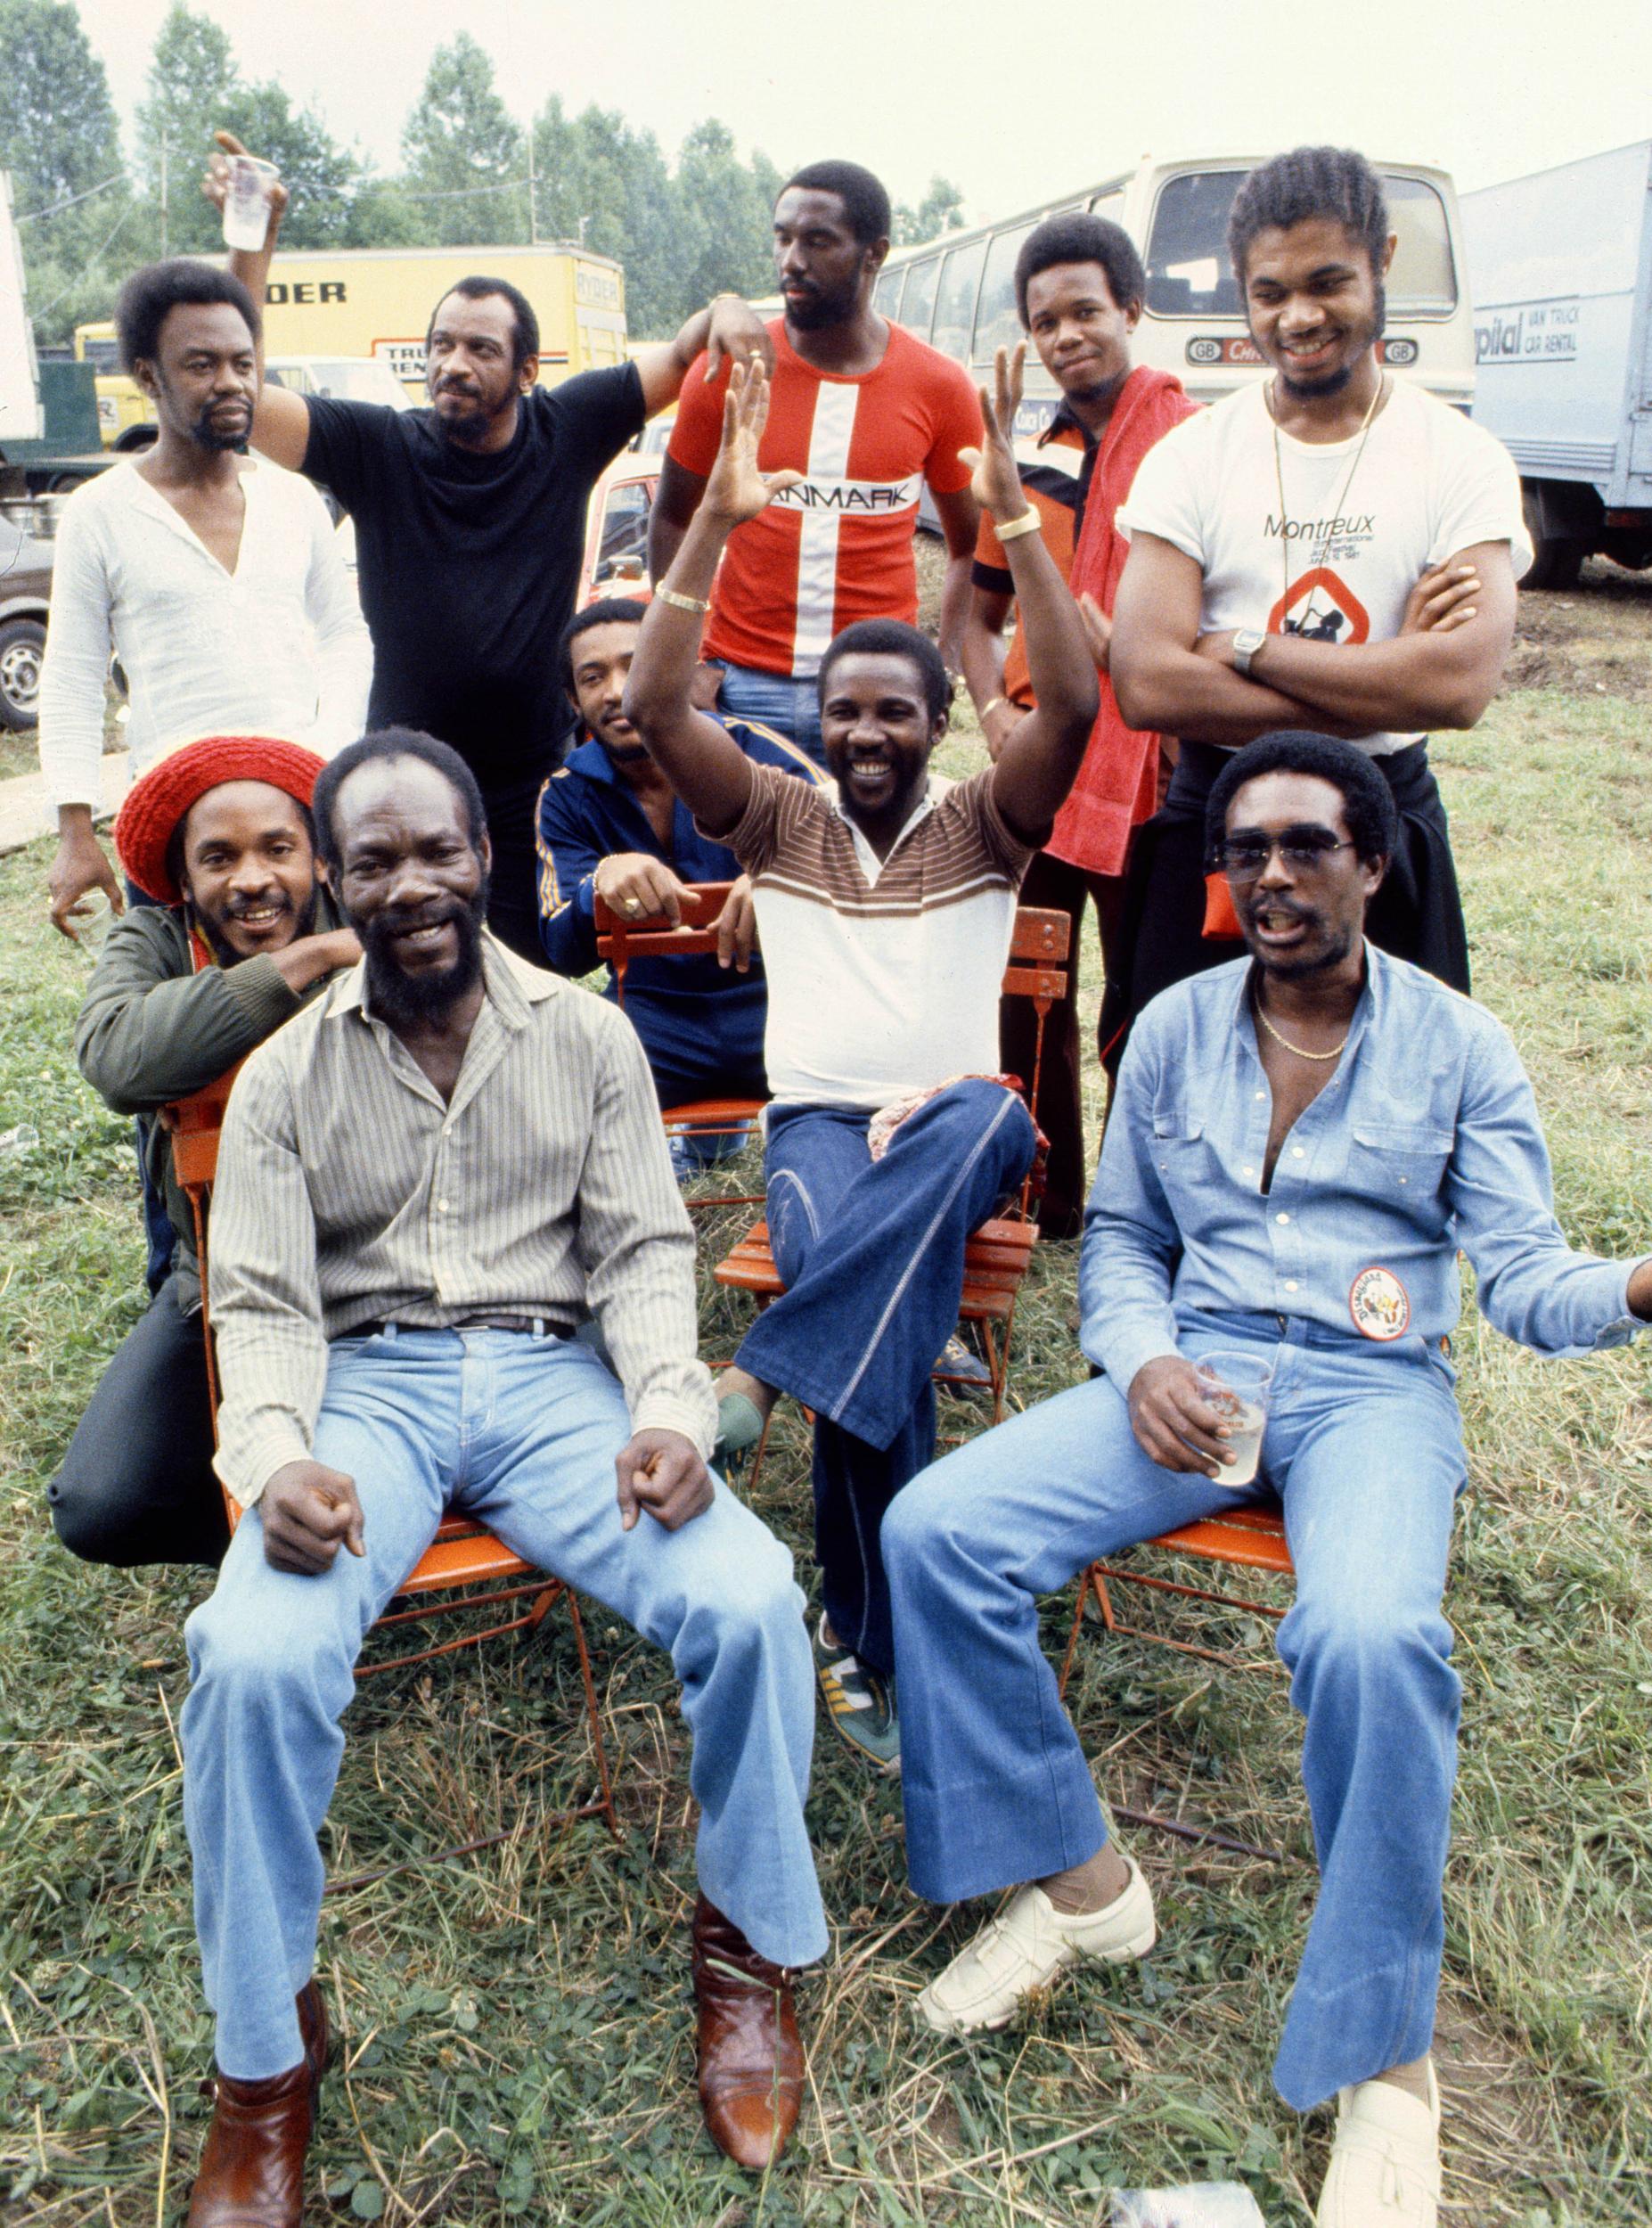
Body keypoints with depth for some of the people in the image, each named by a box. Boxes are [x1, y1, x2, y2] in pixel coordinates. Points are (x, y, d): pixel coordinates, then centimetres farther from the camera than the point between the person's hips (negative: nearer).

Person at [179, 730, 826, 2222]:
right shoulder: (287, 1076, 6)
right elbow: (264, 1308, 1)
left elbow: (645, 1252, 4)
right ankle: (266, 2050, -4)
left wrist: (670, 1410, -16)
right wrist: (275, 1457, -21)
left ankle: (751, 1945, 3)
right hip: (367, 1383, 0)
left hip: (546, 1374, 1)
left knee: (749, 1598, -25)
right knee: (254, 1655, -29)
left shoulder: (588, 1038, 7)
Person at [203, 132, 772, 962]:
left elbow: (681, 360, 7)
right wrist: (253, 245, -23)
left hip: (535, 789, 1)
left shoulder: (565, 432, 0)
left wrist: (723, 312, -15)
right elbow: (238, 398, -15)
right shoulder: (380, 449, -5)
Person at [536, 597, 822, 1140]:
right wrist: (602, 882, -26)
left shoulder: (749, 751, -2)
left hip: (773, 994, -1)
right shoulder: (567, 796, 5)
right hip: (654, 1017, 1)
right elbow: (564, 954, -3)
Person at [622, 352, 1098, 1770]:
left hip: (961, 1116, 0)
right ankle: (877, 1648, -26)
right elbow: (657, 708, -3)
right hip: (816, 1121, 0)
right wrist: (717, 525, -11)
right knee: (874, 1302, -32)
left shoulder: (984, 826, 10)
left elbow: (1074, 706, -9)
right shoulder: (778, 818, 12)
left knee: (980, 1123, -39)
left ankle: (761, 1375, -40)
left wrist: (1012, 515, -16)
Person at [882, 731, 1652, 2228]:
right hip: (1197, 1370, 3)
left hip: (1376, 1388, -3)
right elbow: (1120, 1241, 17)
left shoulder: (1457, 1046, 5)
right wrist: (1145, 1362, -4)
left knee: (1371, 1638, -36)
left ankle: (1382, 2057, -15)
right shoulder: (1174, 1027, 12)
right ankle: (1081, 1883, -2)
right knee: (935, 1529, -20)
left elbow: (1523, 1277, 1)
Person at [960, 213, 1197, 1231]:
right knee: (1030, 987, 11)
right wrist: (996, 712, -1)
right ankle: (1045, 1198, 25)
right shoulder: (1029, 457, 11)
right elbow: (982, 613, 17)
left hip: (1149, 763, -5)